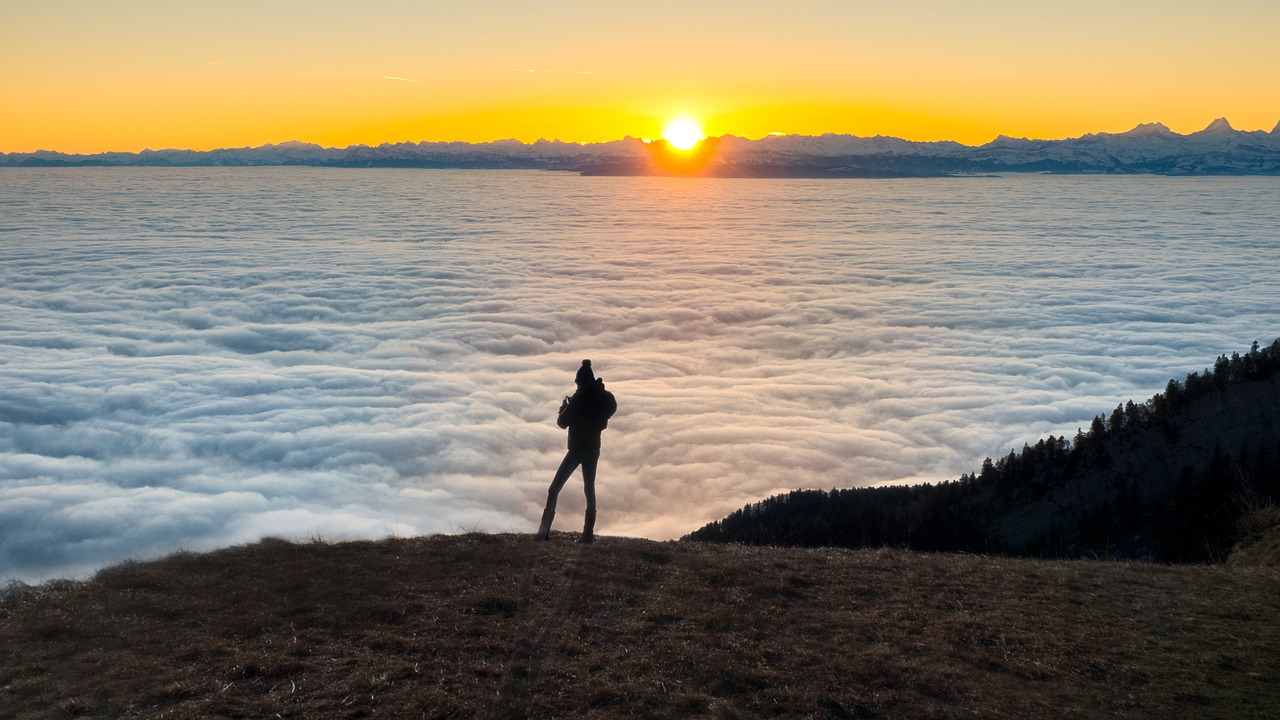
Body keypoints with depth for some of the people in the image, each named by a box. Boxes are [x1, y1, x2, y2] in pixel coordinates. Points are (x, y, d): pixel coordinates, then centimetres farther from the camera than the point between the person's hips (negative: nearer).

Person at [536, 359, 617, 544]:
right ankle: (588, 534, 5)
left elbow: (562, 423, -9)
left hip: (577, 449, -6)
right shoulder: (602, 398, 5)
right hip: (593, 449, 6)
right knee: (589, 489, 12)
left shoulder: (578, 398, -13)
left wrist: (563, 408, 8)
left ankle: (544, 531, -11)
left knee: (554, 489, -3)